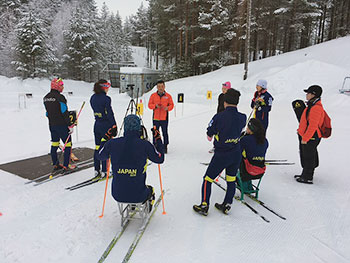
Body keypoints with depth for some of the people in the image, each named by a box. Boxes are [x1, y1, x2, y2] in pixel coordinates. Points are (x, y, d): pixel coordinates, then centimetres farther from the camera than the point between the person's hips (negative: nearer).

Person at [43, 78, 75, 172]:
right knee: (68, 144, 2)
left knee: (54, 144, 15)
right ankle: (66, 166, 4)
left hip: (51, 125, 8)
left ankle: (55, 164, 23)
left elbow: (47, 112, 15)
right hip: (62, 125, -8)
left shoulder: (46, 98, 8)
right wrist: (70, 125, -15)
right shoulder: (60, 97, -17)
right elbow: (65, 113, -19)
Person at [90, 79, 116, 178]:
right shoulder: (106, 98, -15)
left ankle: (96, 171, 20)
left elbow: (95, 110, 12)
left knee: (97, 147, 12)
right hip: (106, 125, -7)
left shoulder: (93, 98, 7)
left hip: (97, 125, 7)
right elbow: (110, 113, -15)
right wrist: (114, 125, -8)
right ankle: (104, 172, 7)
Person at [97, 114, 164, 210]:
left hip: (117, 195, 3)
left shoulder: (112, 144, -10)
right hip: (138, 196, -2)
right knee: (149, 189, 32)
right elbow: (160, 159, 1)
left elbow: (100, 156, 11)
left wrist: (107, 137, 20)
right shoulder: (145, 145, -16)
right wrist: (158, 139, 11)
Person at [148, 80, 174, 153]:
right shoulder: (153, 95, 6)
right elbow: (149, 105, 5)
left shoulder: (168, 96, 5)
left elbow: (171, 105, 6)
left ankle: (165, 147, 14)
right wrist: (155, 106, -14)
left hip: (164, 118, -1)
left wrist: (167, 108, -15)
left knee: (165, 133, 3)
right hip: (155, 118, 1)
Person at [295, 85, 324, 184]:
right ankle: (306, 174, 31)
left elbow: (313, 126, -25)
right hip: (305, 136, 10)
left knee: (308, 157, 0)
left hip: (310, 138, -10)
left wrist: (305, 138, -22)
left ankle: (307, 178, 11)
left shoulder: (316, 108, -22)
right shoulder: (312, 105, 12)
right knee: (305, 156, 18)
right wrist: (301, 132, 23)